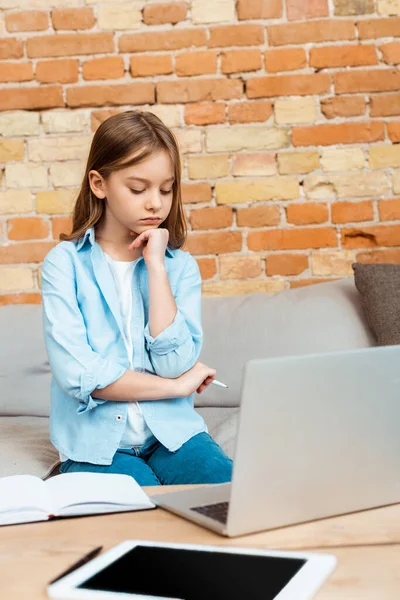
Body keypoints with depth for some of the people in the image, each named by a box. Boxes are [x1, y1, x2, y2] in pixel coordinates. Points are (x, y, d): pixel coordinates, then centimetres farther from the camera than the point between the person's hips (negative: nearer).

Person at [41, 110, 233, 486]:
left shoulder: (180, 266, 6)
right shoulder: (64, 264, -2)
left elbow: (174, 363, -9)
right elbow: (77, 374, -13)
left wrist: (156, 266, -8)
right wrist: (179, 385, -6)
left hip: (171, 432, 3)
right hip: (96, 442, -2)